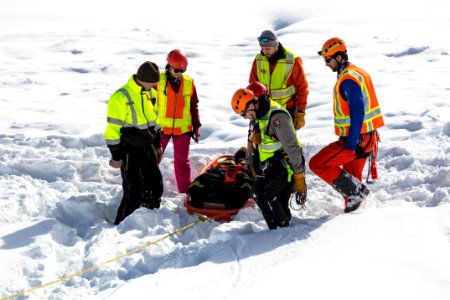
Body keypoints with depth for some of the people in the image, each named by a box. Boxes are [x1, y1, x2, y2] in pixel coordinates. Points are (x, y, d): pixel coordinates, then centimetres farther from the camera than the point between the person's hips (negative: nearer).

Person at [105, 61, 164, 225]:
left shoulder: (150, 93, 3)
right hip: (129, 151, -7)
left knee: (156, 187, 12)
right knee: (134, 193, -6)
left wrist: (157, 145, 21)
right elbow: (113, 129, -18)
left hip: (147, 148, 7)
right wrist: (116, 156, -15)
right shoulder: (121, 97, -21)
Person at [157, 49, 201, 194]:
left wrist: (196, 126, 8)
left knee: (182, 161, 8)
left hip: (182, 128, 2)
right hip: (161, 127, -1)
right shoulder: (158, 81, -9)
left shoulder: (189, 83, -1)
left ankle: (185, 191, 15)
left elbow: (194, 106, 8)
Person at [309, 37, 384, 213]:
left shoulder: (348, 79, -19)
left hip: (355, 139, -10)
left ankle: (356, 191, -5)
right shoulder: (357, 72, 13)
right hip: (367, 136, 10)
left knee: (317, 164, -5)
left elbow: (358, 113, -25)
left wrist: (351, 143, -24)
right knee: (352, 176, 19)